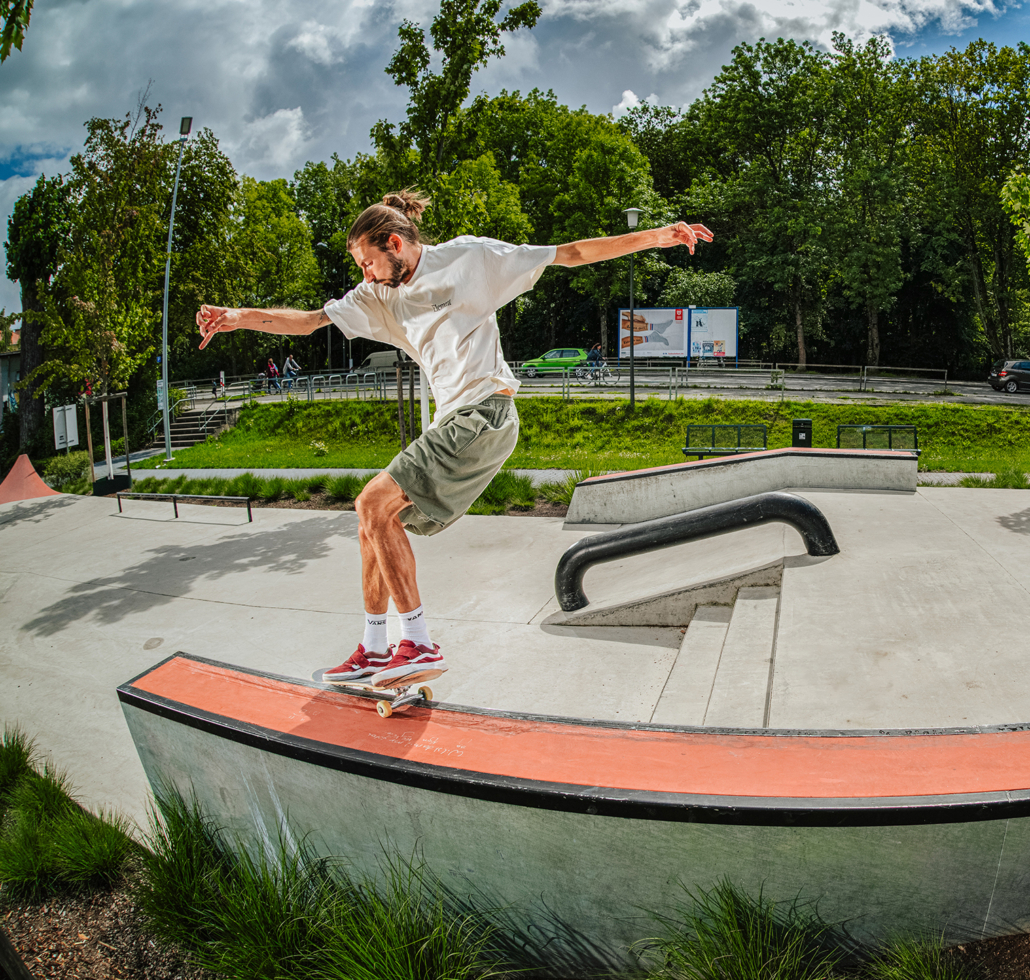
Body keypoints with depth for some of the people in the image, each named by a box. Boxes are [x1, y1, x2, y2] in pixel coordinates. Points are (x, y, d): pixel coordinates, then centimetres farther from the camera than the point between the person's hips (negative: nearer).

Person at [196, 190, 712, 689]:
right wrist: (238, 317, 0)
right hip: (451, 424, 8)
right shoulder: (378, 297, 18)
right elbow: (307, 321, 14)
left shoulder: (468, 256, 0)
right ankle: (374, 651, 20)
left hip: (485, 413, -8)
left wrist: (654, 237, -2)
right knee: (376, 522, 6)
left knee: (374, 502, -18)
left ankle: (420, 645, -12)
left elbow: (569, 254, 2)